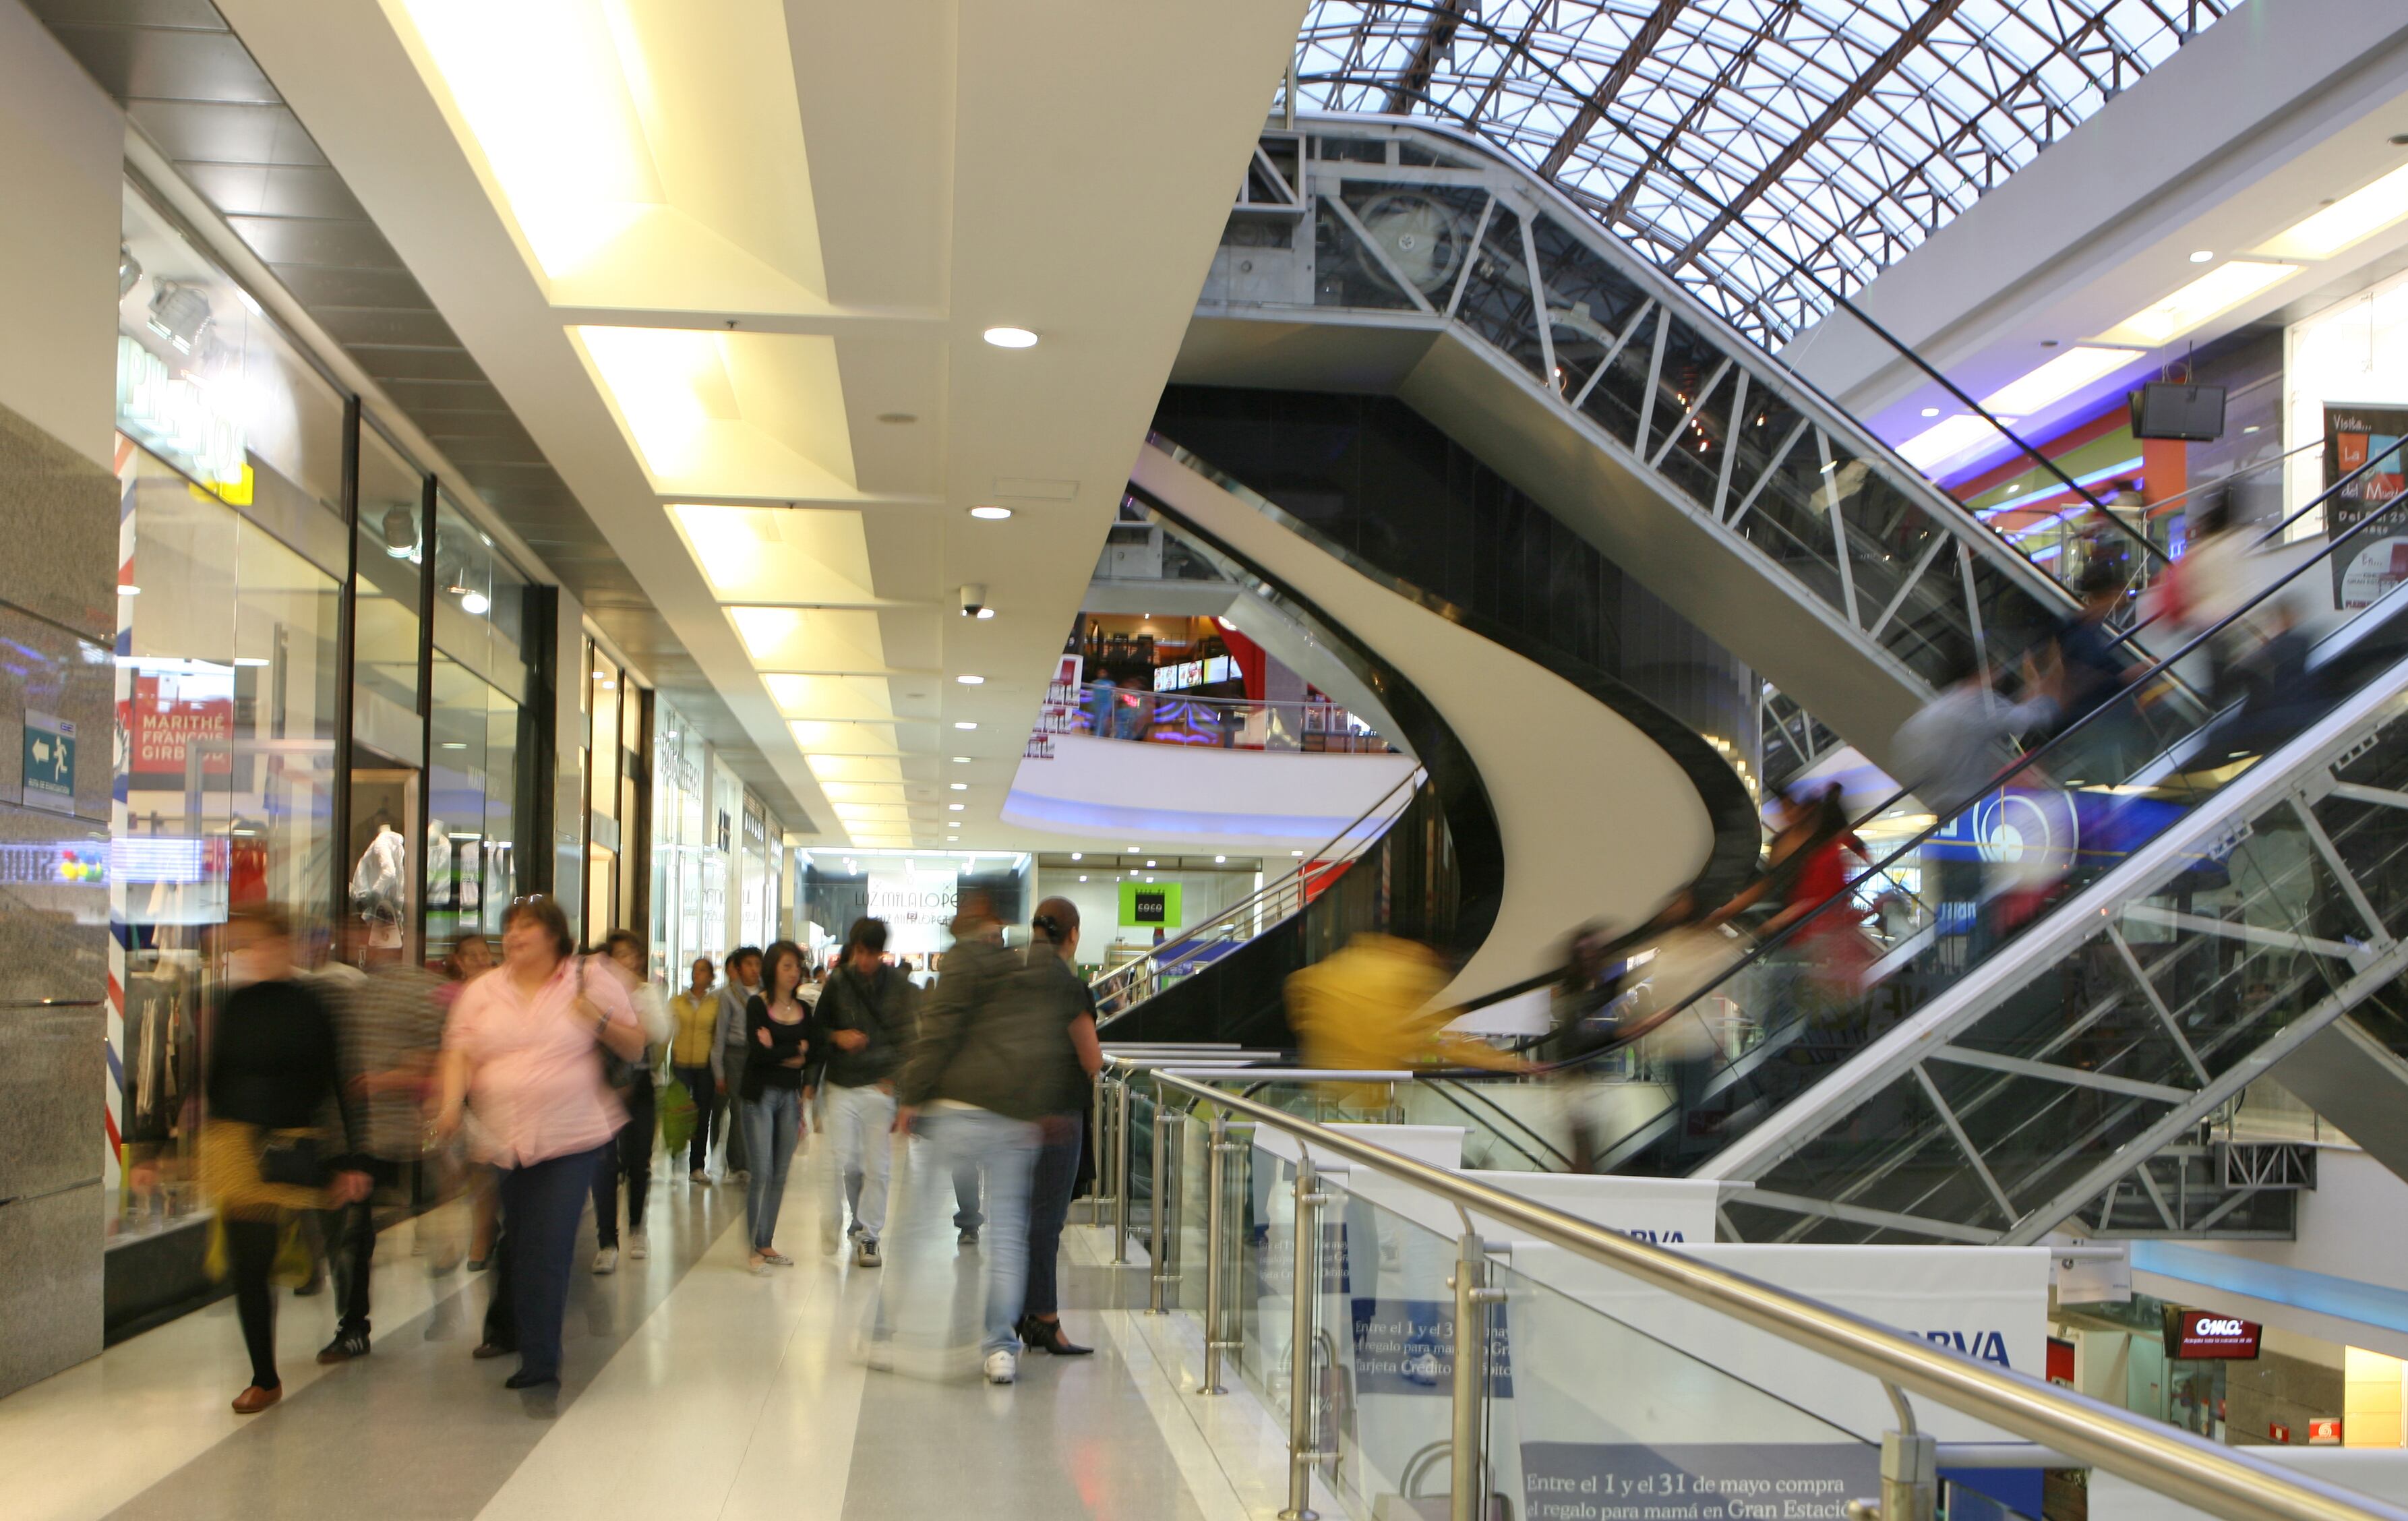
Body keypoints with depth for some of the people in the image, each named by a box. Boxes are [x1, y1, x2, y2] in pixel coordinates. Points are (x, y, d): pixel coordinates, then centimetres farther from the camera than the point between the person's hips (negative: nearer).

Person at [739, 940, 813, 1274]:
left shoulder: (803, 1009, 10)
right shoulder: (757, 1005, -4)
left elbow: (811, 1056, 3)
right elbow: (756, 1052, -16)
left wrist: (777, 1053, -11)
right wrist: (797, 1049, -6)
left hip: (791, 1095, 5)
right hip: (761, 1094, -5)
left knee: (780, 1174, 6)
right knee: (761, 1172, -7)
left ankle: (767, 1243, 14)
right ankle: (755, 1246, -1)